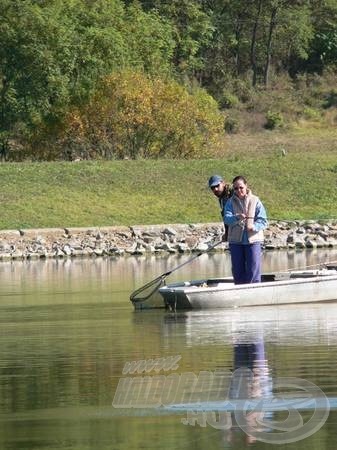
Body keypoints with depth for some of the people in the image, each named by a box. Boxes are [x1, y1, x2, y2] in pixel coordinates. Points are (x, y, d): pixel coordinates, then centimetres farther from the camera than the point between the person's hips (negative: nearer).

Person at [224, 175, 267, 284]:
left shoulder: (255, 201, 2)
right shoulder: (230, 202, 7)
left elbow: (263, 221, -4)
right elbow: (226, 218, -10)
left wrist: (254, 226, -25)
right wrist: (237, 218, -31)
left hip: (253, 240, -2)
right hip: (236, 241, 2)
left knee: (253, 271, -7)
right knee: (237, 272, 7)